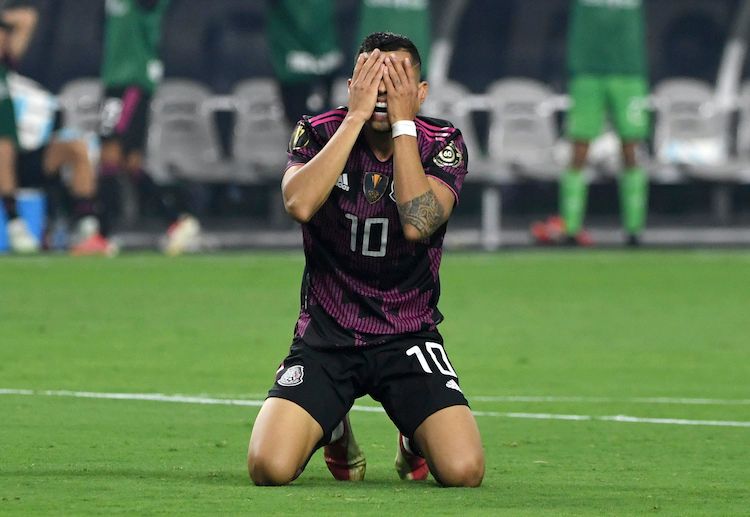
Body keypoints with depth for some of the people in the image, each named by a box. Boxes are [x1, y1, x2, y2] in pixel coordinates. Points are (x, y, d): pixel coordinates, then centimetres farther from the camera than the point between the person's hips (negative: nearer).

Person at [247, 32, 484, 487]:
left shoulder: (443, 143, -5)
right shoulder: (320, 133, -5)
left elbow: (417, 223, -24)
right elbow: (300, 204, -27)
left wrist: (402, 122, -21)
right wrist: (357, 115, -24)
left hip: (410, 336, 0)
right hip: (326, 336, 0)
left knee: (464, 471, -21)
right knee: (269, 467, -21)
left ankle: (415, 439, 19)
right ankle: (334, 430, 18)